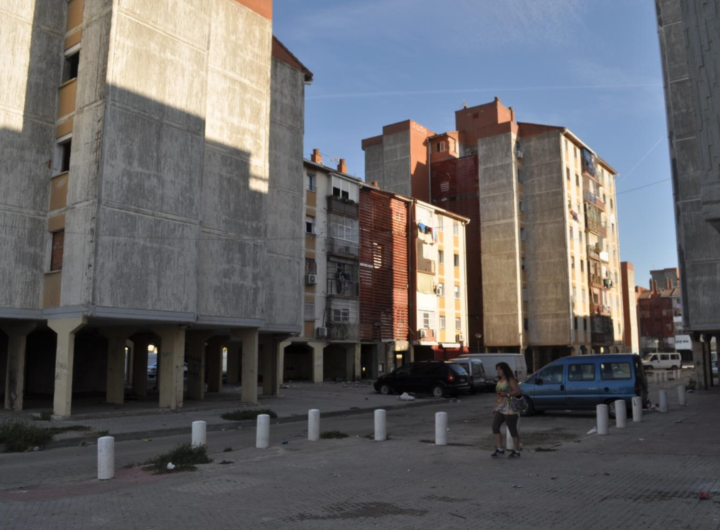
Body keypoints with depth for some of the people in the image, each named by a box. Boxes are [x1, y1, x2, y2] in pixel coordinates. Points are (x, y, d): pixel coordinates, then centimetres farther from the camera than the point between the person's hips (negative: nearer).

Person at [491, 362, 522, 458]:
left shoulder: (510, 380, -8)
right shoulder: (499, 380, 17)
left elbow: (518, 391, -19)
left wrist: (507, 394, -30)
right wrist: (496, 408, 22)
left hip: (510, 408, -8)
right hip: (500, 408, 8)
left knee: (513, 430, -1)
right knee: (495, 427, -4)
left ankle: (516, 451, 9)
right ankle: (499, 449, 2)